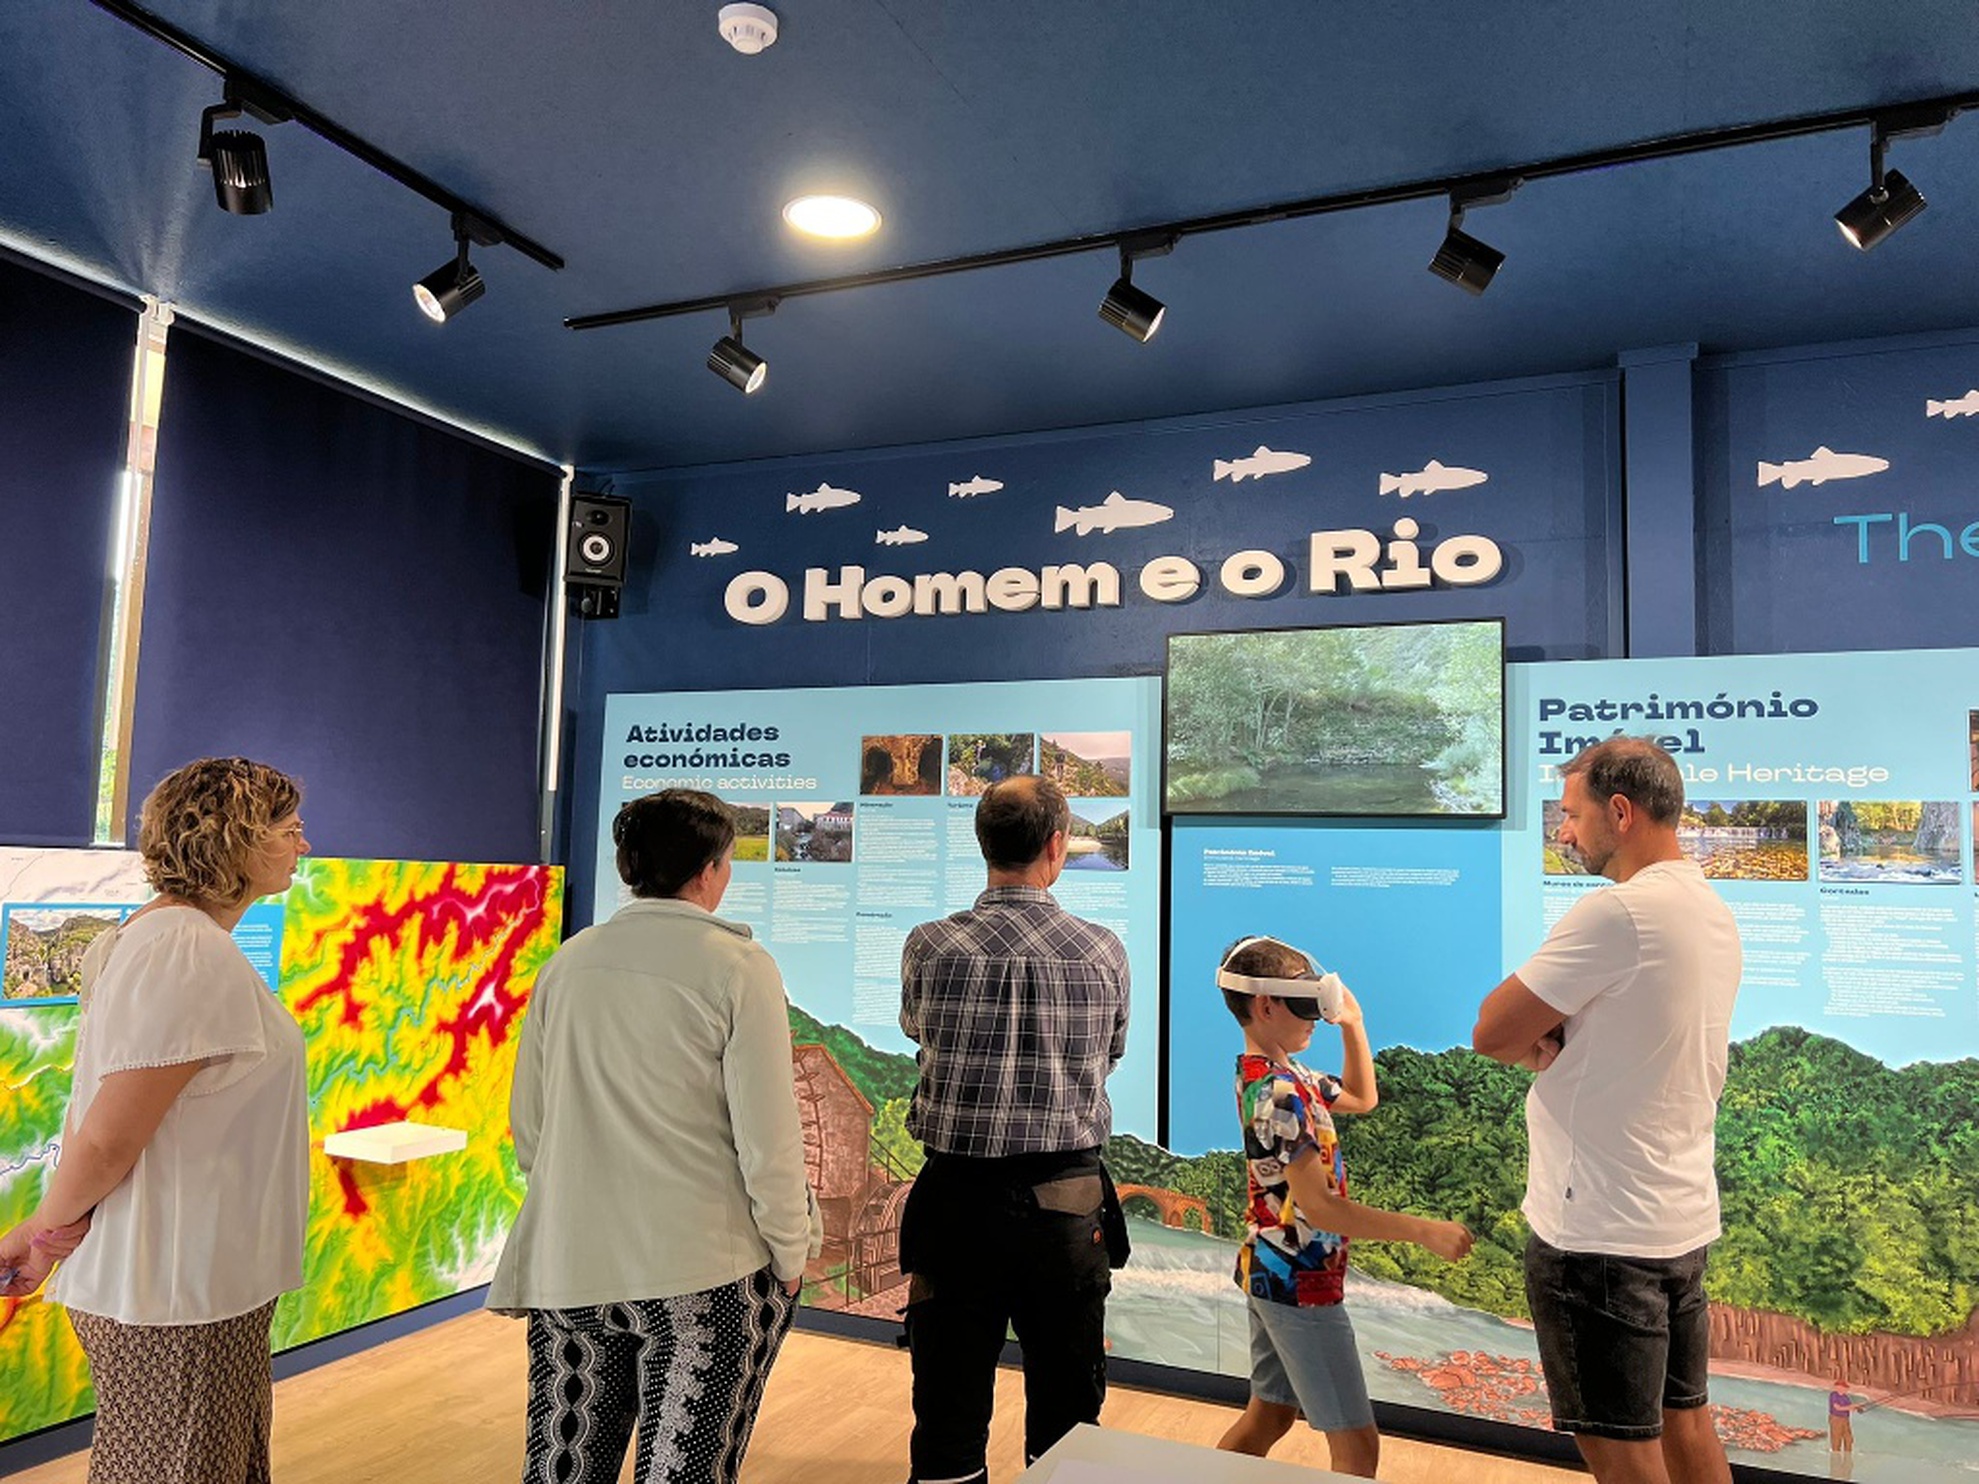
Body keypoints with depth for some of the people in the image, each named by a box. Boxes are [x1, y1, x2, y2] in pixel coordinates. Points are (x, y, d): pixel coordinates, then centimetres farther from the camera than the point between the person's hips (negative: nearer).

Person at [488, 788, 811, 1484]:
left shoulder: (568, 962, 2)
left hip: (570, 1268, 5)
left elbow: (528, 1126, 10)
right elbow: (768, 1138, -12)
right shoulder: (738, 964, -11)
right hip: (703, 1271, -5)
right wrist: (789, 1254, 1)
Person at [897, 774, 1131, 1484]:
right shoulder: (1104, 952, -6)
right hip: (1068, 1206, 1)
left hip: (956, 1197, 0)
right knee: (1067, 1420, 17)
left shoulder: (930, 946, -8)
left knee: (949, 1423, 12)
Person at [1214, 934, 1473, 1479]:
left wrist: (1352, 1024, 11)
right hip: (1300, 1282, -10)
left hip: (1270, 1270, 10)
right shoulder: (1278, 1093, -25)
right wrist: (1423, 1231, -28)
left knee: (1270, 1414, 21)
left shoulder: (1282, 1075, 7)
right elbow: (1318, 1207, -28)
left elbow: (1361, 1098, 22)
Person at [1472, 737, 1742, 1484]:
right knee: (1685, 1423, 19)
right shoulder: (1713, 914, 8)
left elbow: (1491, 1033, -17)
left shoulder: (1617, 912, -21)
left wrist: (1538, 1042, 1)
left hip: (1601, 1232, -9)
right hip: (1683, 1219, 9)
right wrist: (1557, 1042, -5)